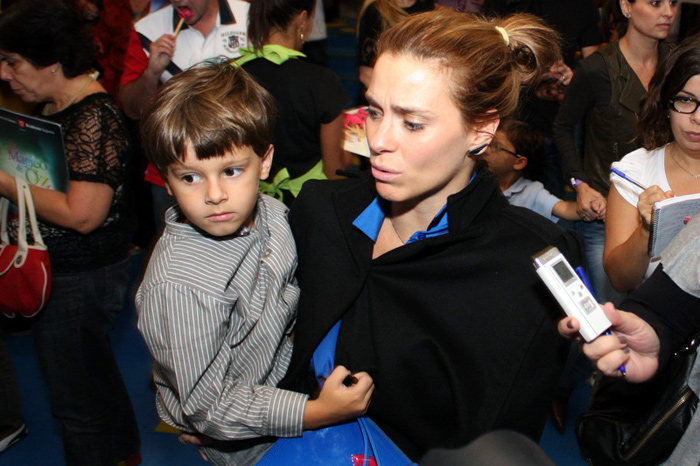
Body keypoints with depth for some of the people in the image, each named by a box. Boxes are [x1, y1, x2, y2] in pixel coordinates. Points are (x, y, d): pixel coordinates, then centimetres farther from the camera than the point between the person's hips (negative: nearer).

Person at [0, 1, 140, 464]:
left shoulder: (93, 117, -24)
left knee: (75, 398, 8)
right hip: (60, 269, 10)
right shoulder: (52, 105, 5)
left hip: (81, 280, -10)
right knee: (97, 372, 27)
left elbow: (82, 214, -30)